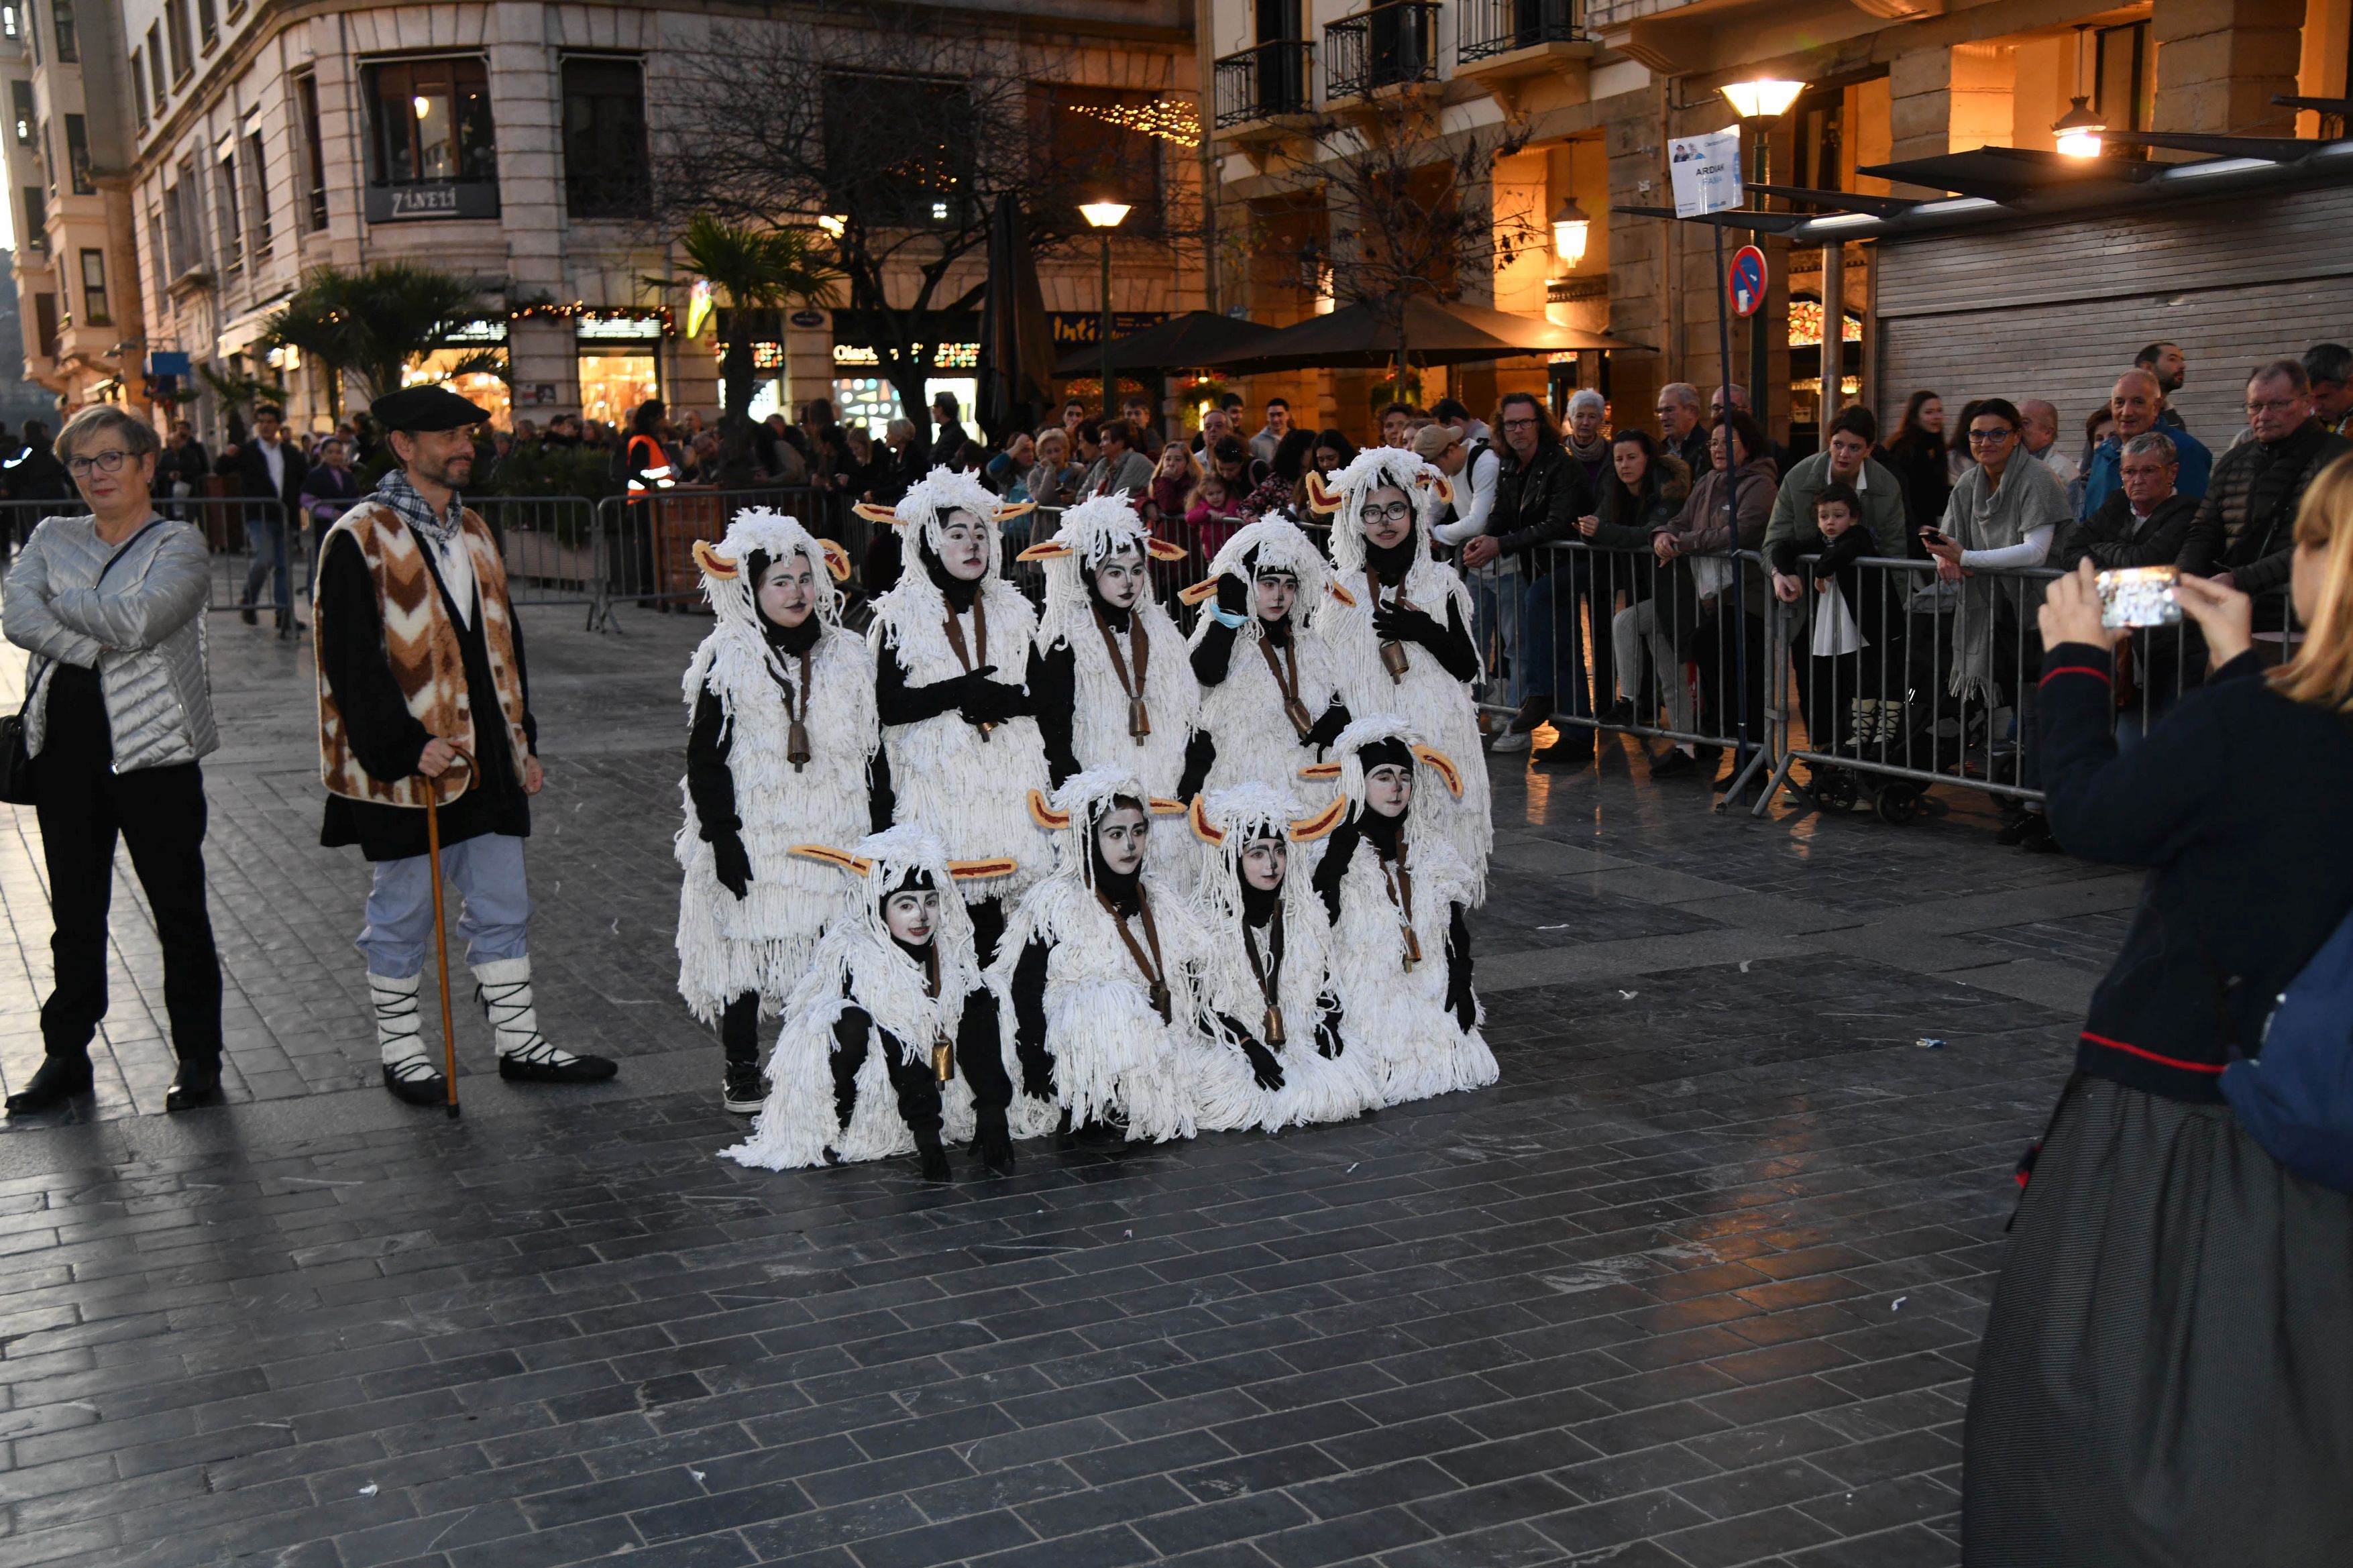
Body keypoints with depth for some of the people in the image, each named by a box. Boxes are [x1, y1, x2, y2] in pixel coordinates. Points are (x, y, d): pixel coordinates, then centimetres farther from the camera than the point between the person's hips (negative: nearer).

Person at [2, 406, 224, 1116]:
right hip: (66, 746, 4)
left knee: (179, 911, 4)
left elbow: (138, 619, -19)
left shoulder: (177, 543, -2)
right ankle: (65, 1056, 23)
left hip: (154, 747, -4)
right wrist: (96, 645, -18)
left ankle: (198, 1056, 14)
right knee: (75, 911, 12)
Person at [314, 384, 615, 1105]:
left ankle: (519, 1042, 20)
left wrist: (522, 741, 15)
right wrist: (406, 746, -21)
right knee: (403, 912, 5)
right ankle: (400, 1050, 19)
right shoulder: (359, 539, -10)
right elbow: (353, 663, -15)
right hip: (404, 766, -7)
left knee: (503, 905, 11)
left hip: (484, 758, 7)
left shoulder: (473, 532, 14)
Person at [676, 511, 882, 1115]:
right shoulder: (726, 663, -3)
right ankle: (741, 1069, 17)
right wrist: (722, 837, -11)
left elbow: (873, 752, 13)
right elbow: (705, 757, -4)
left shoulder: (848, 658, 9)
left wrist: (880, 832, 9)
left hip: (832, 835, 3)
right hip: (754, 839, -3)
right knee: (746, 948, 3)